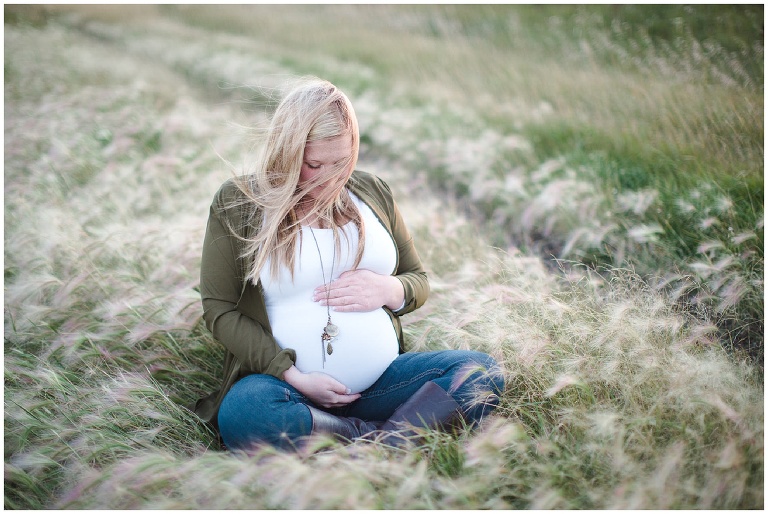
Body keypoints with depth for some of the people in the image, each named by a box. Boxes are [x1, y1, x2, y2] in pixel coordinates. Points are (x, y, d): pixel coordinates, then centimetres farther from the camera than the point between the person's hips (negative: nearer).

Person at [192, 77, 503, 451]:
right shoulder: (236, 202, 2)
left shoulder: (373, 192, 13)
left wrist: (389, 290, -6)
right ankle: (384, 440, -26)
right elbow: (219, 309, -3)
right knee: (241, 413, -36)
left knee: (480, 372, -19)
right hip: (288, 384, -3)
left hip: (383, 379, 3)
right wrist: (293, 377, -14)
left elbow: (419, 281, 20)